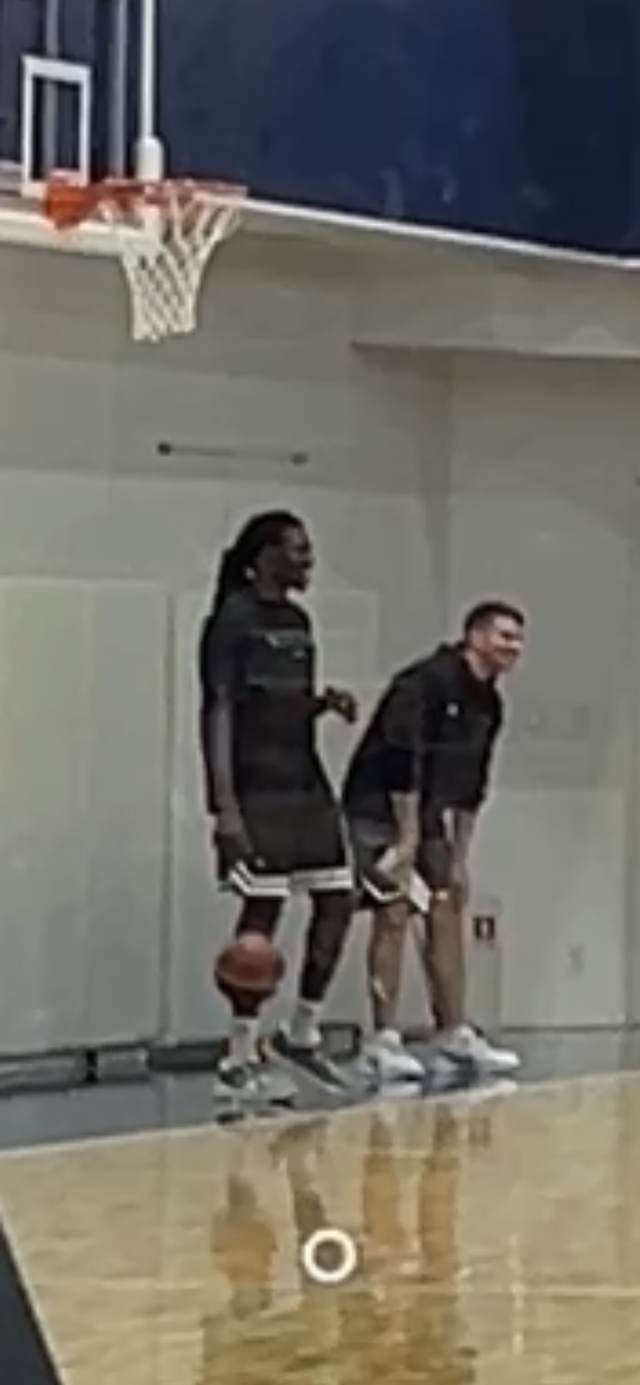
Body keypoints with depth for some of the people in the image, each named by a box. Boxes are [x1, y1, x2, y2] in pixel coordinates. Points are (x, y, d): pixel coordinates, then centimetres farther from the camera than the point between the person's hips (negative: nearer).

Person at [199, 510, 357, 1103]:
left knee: (337, 900, 6)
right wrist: (225, 807, -21)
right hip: (257, 789, -8)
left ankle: (302, 1035, 19)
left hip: (306, 782, 8)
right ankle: (241, 1057, 4)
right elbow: (218, 713, -14)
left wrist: (325, 702, 1)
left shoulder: (298, 621, 15)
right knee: (263, 909, -6)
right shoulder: (233, 620, -9)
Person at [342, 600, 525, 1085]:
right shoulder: (426, 682, -19)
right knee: (395, 913, -13)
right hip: (381, 807, -9)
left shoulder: (488, 704, 7)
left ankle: (454, 1036, 10)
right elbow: (401, 760, -24)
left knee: (447, 914, 5)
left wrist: (459, 858, 11)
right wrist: (407, 837, -23)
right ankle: (385, 1042, -9)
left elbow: (471, 785, 12)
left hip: (428, 813, 9)